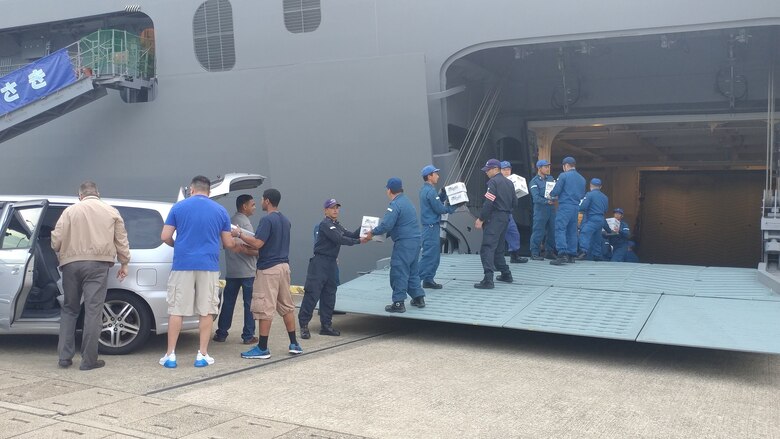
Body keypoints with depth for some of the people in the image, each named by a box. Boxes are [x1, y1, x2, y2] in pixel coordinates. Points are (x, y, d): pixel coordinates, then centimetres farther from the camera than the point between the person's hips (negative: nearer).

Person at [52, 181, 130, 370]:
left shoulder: (70, 210, 7)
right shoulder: (111, 212, 10)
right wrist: (124, 263, 20)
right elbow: (121, 240, 10)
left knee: (69, 310, 14)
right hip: (97, 264, -1)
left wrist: (61, 256, 21)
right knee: (93, 311, -2)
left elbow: (56, 239, 2)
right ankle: (89, 360, -2)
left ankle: (65, 357, 13)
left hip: (71, 263, 1)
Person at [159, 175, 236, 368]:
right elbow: (228, 244, 8)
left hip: (183, 265, 0)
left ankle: (170, 355, 7)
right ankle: (202, 354, 8)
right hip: (208, 267, 1)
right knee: (206, 311, 7)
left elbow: (165, 237, 0)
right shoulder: (220, 211, 5)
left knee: (177, 310, 5)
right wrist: (234, 241, 31)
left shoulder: (178, 207, 2)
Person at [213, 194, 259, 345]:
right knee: (249, 304, 1)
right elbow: (247, 249, -20)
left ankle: (221, 333, 15)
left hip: (231, 271, 7)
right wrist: (259, 253, -5)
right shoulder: (245, 222, -13)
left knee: (228, 303, 12)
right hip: (247, 271, -7)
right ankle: (248, 336, 3)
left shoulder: (230, 221, 12)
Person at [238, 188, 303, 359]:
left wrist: (239, 234, -8)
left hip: (269, 268, -9)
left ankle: (262, 348, 0)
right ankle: (294, 344, 17)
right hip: (284, 266, 9)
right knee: (286, 306, 13)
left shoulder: (267, 220, -14)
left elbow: (258, 243, -19)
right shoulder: (285, 220, 14)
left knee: (265, 308, -4)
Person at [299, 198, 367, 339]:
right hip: (320, 263, -9)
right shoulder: (325, 224, -10)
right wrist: (358, 241, -18)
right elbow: (339, 239, -20)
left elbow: (350, 235, 13)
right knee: (312, 294, -9)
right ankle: (304, 325, -4)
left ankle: (326, 325, 17)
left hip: (332, 263, 9)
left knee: (329, 295, 10)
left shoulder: (337, 225, 18)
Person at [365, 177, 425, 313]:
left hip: (404, 243, -9)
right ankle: (418, 298, 22)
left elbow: (386, 225, -22)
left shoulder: (395, 204, -15)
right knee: (412, 270, 18)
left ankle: (398, 303, 0)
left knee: (398, 272, -3)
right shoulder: (406, 200, 16)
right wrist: (382, 233, 21)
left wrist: (372, 232, -7)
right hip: (415, 240, 9)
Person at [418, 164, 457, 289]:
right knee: (429, 254, -9)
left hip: (429, 226, 10)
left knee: (435, 254, 13)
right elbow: (440, 209, -16)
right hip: (431, 226, -10)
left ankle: (428, 280, 16)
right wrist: (454, 206, -6)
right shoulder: (430, 191, -17)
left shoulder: (425, 189, 14)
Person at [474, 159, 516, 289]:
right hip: (505, 217, 9)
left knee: (487, 248, -12)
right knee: (499, 248, 21)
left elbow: (489, 203, -18)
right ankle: (506, 274, 26)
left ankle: (488, 279, -22)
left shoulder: (493, 182, -11)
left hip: (494, 218, -9)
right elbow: (514, 202, 16)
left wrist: (481, 219, -14)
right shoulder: (509, 182, 15)